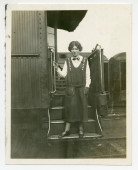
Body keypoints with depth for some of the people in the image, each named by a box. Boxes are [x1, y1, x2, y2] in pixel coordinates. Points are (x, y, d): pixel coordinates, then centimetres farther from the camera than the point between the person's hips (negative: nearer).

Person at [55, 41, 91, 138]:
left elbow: (87, 75, 4)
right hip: (71, 89, 1)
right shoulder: (67, 61, 7)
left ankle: (81, 129, 17)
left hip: (81, 88, 0)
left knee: (81, 108, 3)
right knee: (70, 107, 1)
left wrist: (87, 86, -4)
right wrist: (58, 69, -17)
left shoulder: (85, 60, 5)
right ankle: (67, 130, 9)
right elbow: (64, 74, 0)